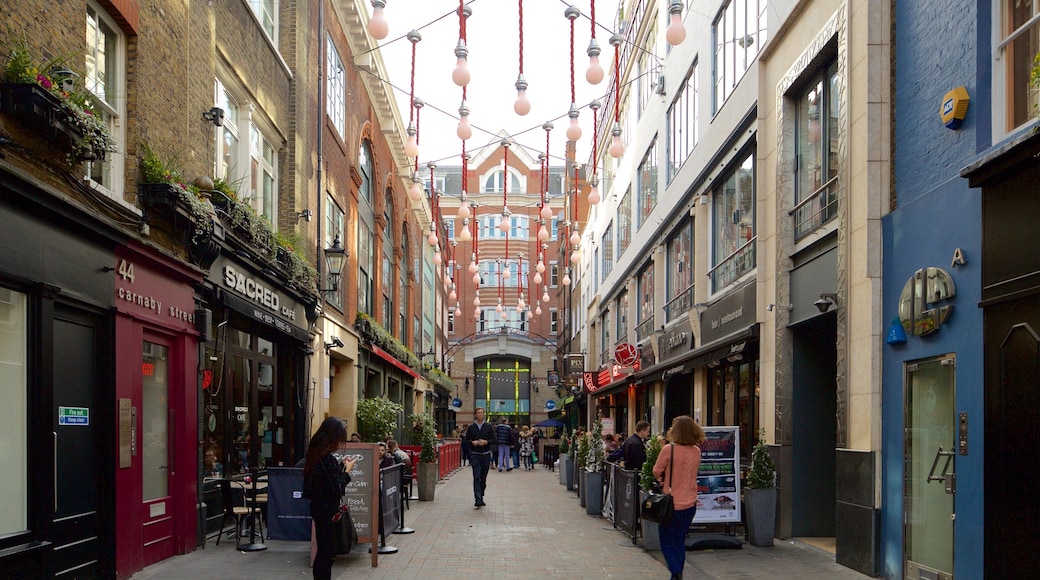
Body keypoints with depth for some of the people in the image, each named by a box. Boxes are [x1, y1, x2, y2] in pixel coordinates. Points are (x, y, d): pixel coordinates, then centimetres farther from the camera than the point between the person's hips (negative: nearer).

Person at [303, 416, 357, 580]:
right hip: (327, 510, -9)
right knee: (326, 551, 0)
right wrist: (347, 470, -11)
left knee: (324, 550, 18)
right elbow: (337, 489, -22)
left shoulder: (316, 453, 4)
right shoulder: (328, 458, -24)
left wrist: (340, 464, 8)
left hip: (319, 507, 9)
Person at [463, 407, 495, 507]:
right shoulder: (471, 427, 4)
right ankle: (477, 500, -15)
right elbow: (465, 441, 6)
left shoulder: (488, 426, 5)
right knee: (476, 477, -10)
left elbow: (494, 439, 3)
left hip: (486, 455, 2)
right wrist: (472, 442, -14)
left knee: (483, 478, 9)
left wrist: (486, 442, -14)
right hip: (475, 455, -2)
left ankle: (481, 497, 24)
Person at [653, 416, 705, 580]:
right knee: (680, 542, 17)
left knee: (667, 542, 6)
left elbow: (657, 472, -8)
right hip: (690, 504, 5)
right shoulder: (696, 451, 0)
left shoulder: (669, 449, -16)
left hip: (671, 503, -5)